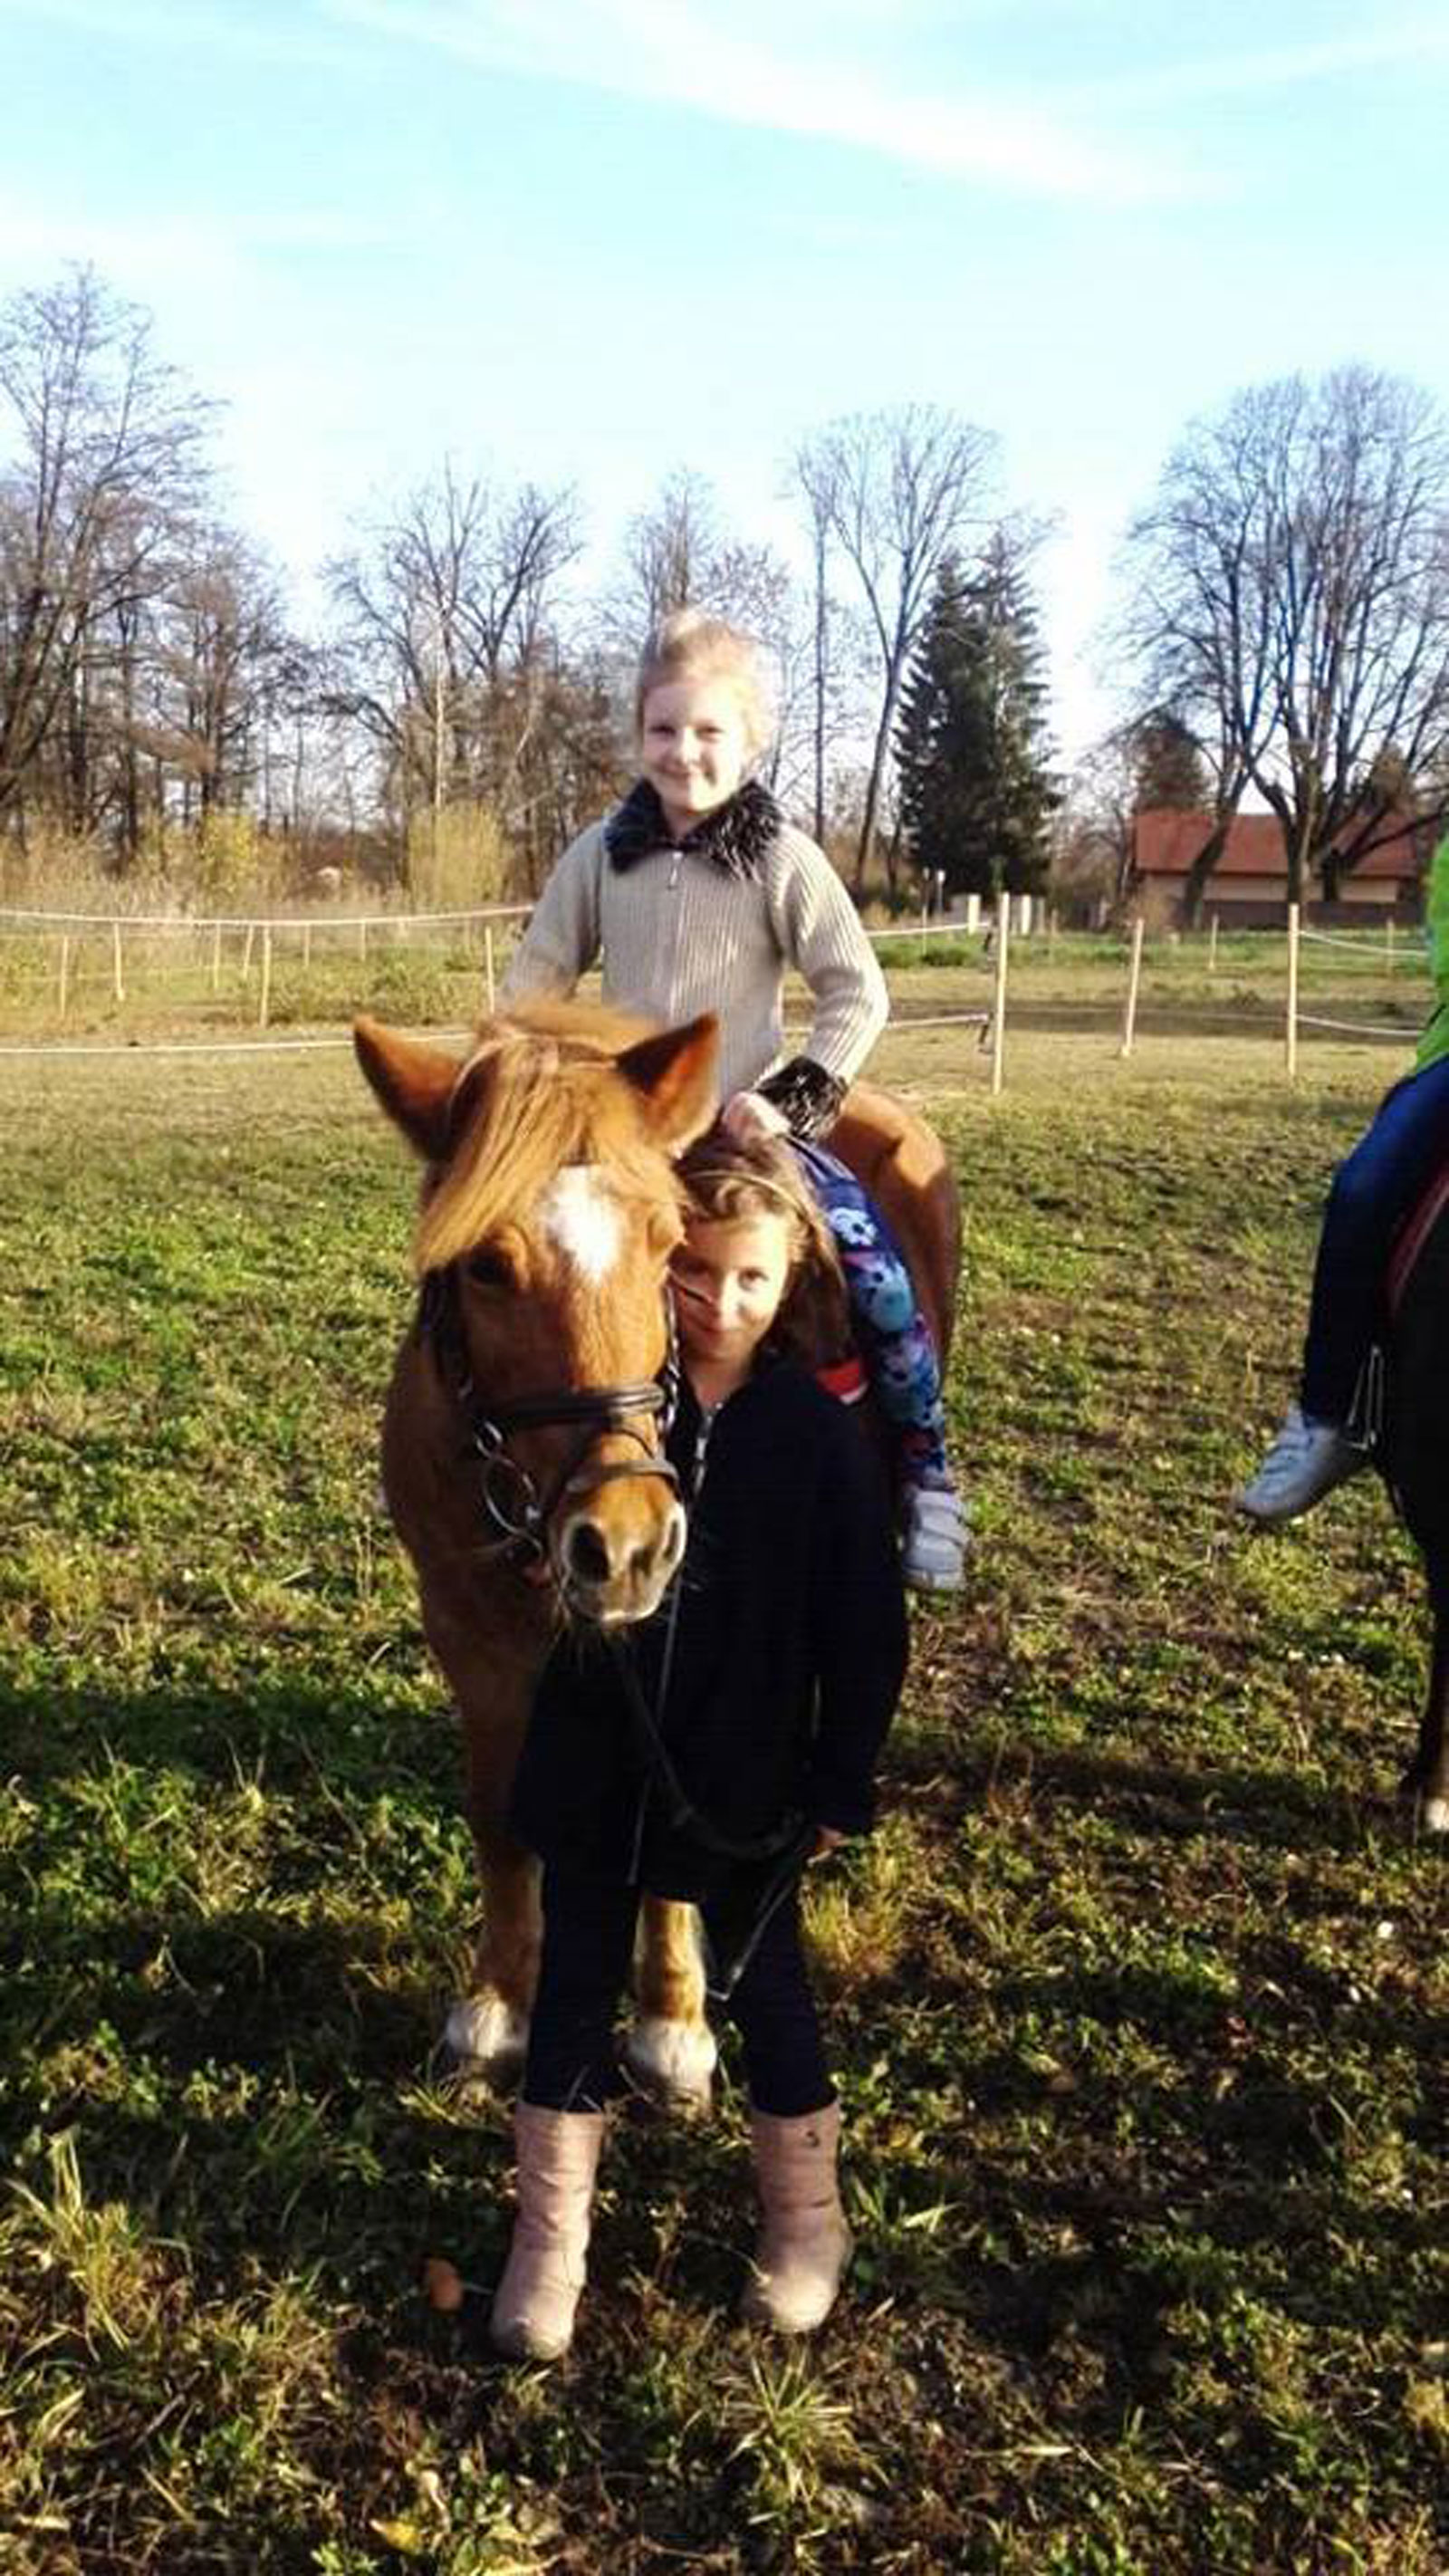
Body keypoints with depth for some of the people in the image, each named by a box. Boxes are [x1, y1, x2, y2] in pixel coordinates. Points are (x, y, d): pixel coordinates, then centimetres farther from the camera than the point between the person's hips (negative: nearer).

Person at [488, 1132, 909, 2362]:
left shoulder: (819, 1433, -13)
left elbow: (867, 1634, -7)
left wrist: (840, 1787, -6)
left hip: (746, 1783, -1)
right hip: (594, 1767, 2)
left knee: (762, 1984, 15)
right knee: (578, 1982, 14)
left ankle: (807, 2220, 38)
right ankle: (550, 2236, 33)